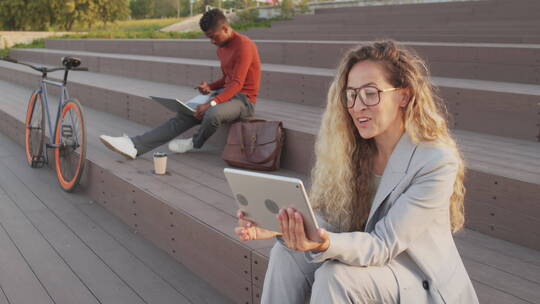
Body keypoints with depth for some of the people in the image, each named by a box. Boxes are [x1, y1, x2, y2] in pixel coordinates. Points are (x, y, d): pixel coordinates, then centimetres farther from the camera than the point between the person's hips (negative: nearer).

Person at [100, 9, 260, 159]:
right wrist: (210, 87, 4)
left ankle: (196, 143, -4)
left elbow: (237, 83, -23)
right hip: (225, 93, 9)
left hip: (243, 99, -9)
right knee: (183, 116, -8)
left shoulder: (243, 45, -15)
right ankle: (135, 145, -16)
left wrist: (210, 104, -30)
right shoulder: (221, 48, 15)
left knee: (212, 114, -38)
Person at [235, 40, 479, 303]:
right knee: (286, 253, -18)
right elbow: (330, 218, -6)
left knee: (334, 277, -30)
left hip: (423, 281, -5)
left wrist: (325, 244, -44)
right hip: (369, 259, 5)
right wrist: (283, 225, -27)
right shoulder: (353, 148, -4)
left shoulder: (437, 162, -22)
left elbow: (382, 244, -24)